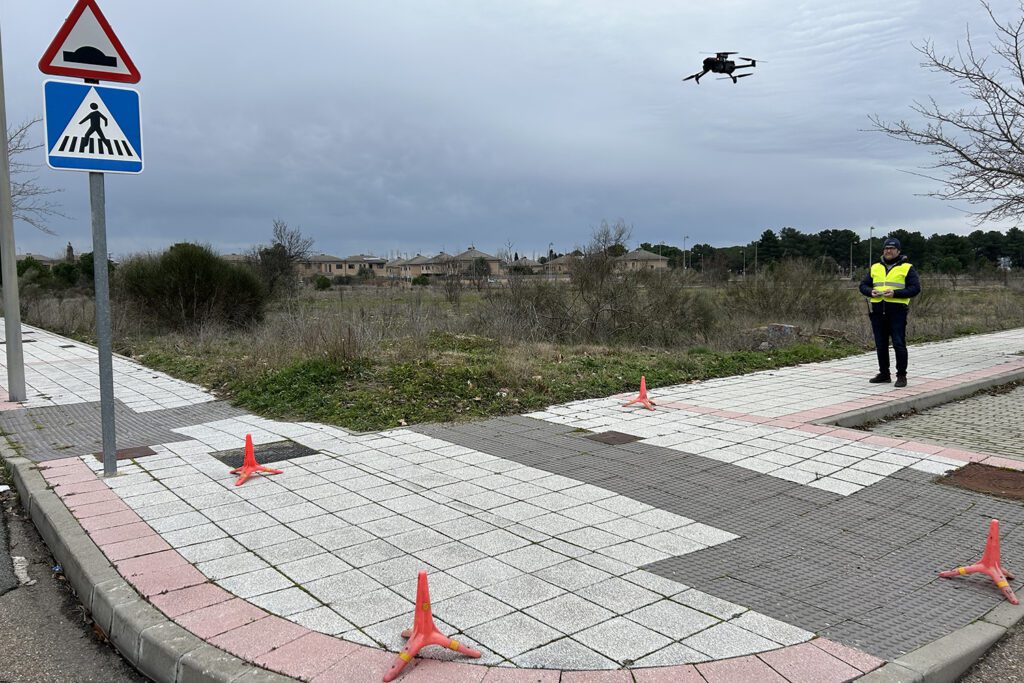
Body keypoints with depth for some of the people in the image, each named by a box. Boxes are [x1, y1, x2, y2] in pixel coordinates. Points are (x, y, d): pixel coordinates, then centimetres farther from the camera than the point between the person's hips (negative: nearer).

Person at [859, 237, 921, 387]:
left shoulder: (907, 268, 4)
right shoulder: (875, 268, 16)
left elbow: (915, 288, -4)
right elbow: (863, 285, 15)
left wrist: (895, 293, -17)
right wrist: (871, 292, -7)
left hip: (897, 310, -4)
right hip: (877, 311, 4)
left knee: (899, 344, -6)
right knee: (880, 345, 9)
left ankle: (901, 375, 3)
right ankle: (884, 374, 20)